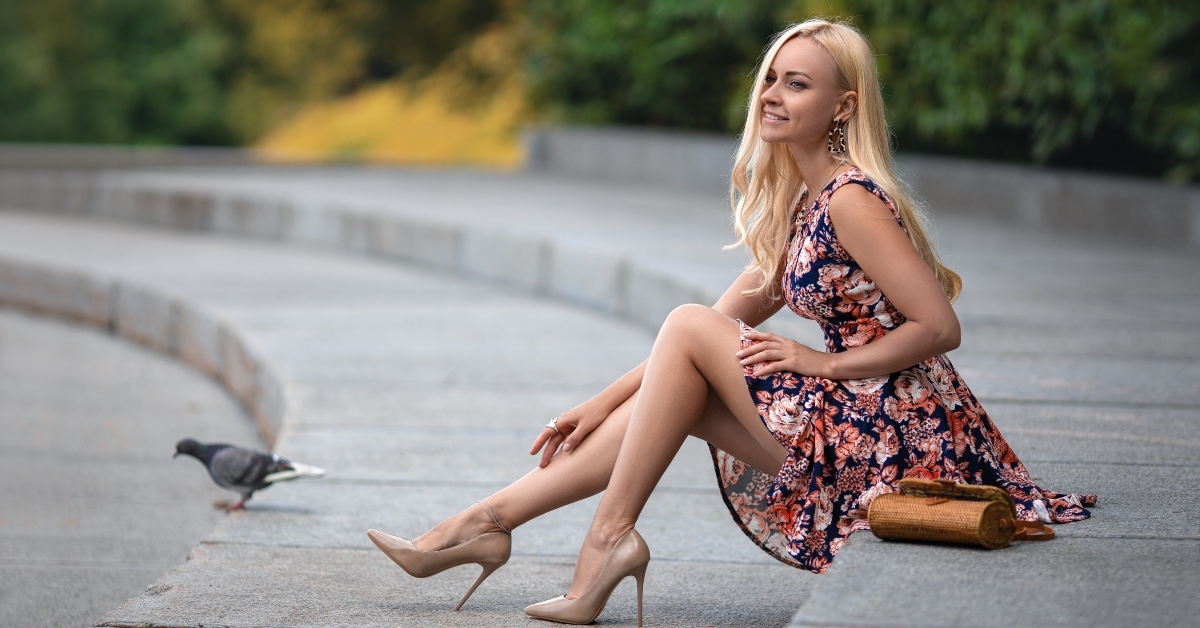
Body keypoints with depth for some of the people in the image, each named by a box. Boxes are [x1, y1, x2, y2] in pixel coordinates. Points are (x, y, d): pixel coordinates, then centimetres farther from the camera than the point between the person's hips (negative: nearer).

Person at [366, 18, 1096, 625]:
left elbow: (941, 327, -20)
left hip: (895, 437, -9)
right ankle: (485, 524, 9)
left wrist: (824, 362, -12)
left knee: (686, 327, -8)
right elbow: (730, 319, 19)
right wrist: (607, 403, 15)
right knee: (673, 393, 8)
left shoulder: (851, 201, -15)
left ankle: (611, 534, -2)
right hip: (863, 424, 9)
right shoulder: (802, 203, 14)